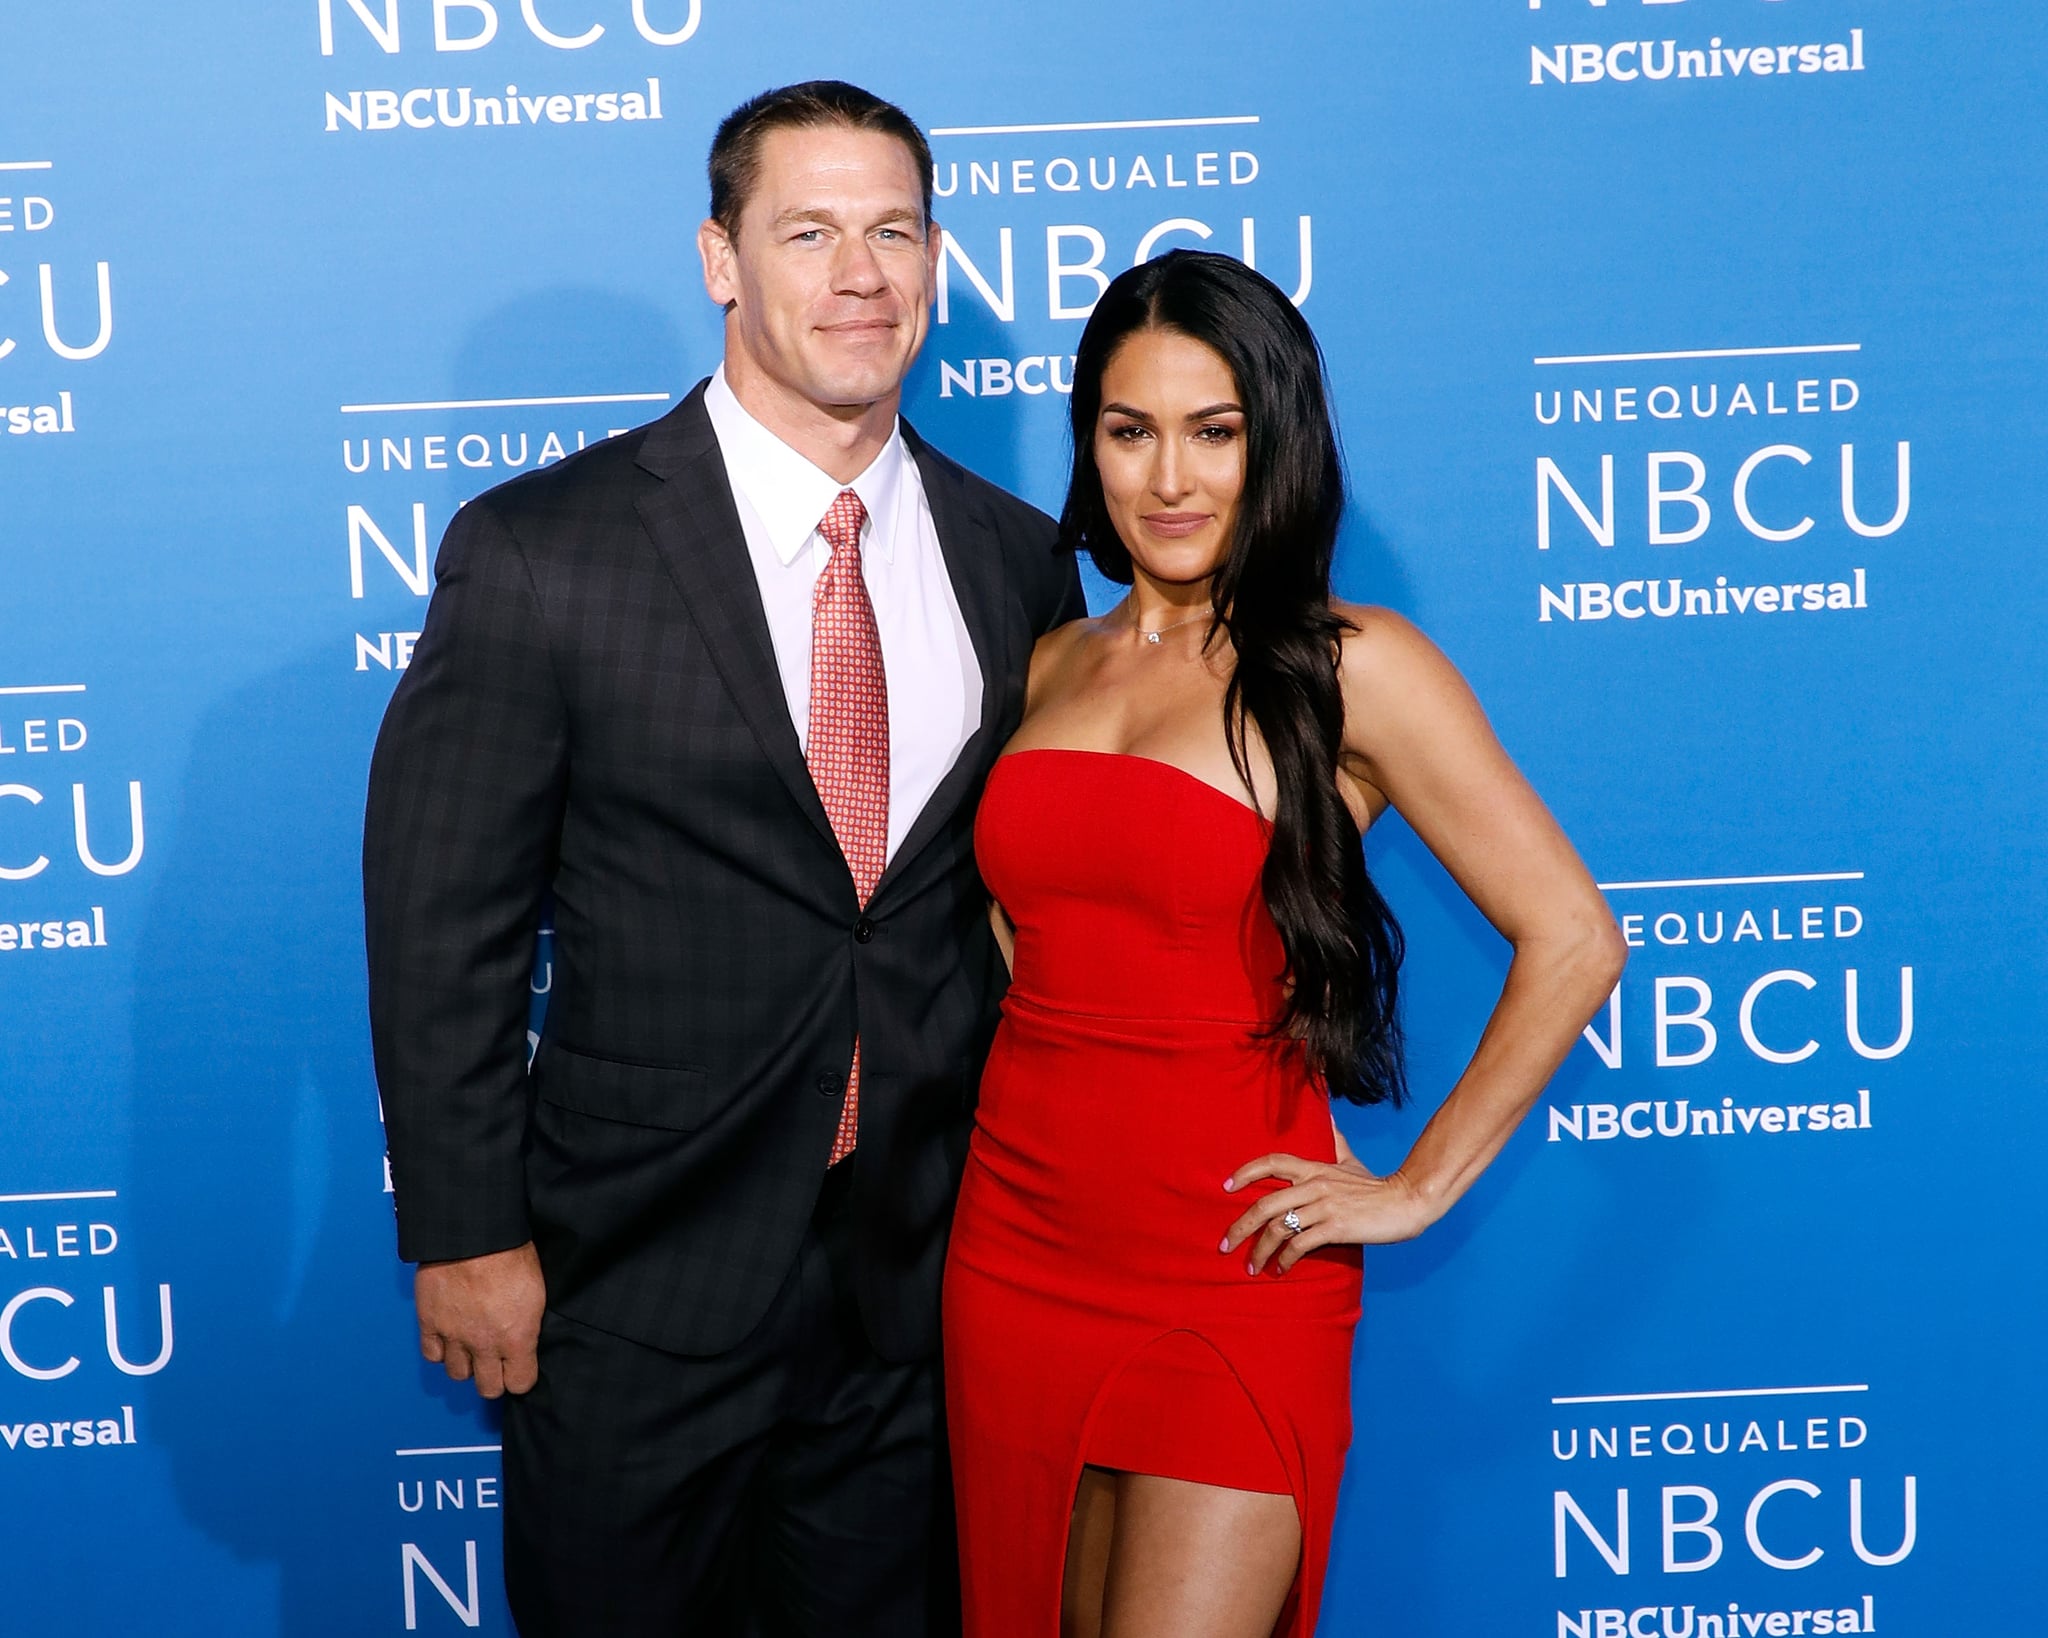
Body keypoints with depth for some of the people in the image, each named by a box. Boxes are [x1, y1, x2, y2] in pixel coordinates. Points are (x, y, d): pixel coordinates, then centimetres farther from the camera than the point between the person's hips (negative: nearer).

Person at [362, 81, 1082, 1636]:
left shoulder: (1019, 560, 2)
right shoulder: (541, 553, -10)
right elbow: (441, 922, -8)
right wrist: (466, 1235, -8)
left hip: (922, 1279, 4)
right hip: (641, 1284, -3)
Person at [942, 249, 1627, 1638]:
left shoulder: (1347, 670, -8)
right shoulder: (1053, 666, 9)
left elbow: (1572, 937, -9)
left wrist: (1420, 1187, -8)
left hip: (1232, 1280, -5)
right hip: (1017, 1252, 6)